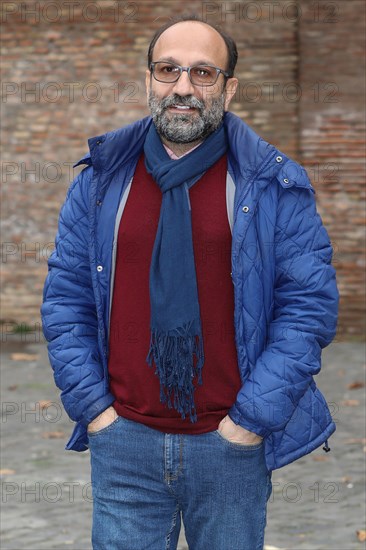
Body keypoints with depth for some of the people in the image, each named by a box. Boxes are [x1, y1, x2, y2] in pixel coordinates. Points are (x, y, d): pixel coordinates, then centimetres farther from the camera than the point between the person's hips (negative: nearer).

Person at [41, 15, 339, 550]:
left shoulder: (274, 185, -2)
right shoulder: (102, 179, 5)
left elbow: (311, 305, -5)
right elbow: (65, 296, 7)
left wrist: (252, 418, -9)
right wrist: (91, 404, -1)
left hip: (232, 445, -1)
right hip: (123, 441, 2)